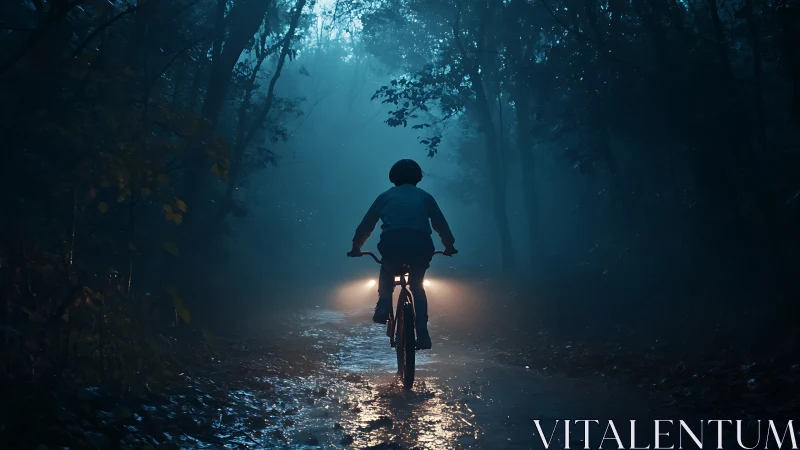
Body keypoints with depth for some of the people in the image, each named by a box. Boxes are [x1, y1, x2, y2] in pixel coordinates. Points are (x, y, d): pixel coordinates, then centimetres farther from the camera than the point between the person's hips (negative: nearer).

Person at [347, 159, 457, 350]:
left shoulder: (385, 196, 22)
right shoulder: (425, 197, 23)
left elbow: (365, 226, 24)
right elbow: (441, 225, 27)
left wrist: (356, 247, 37)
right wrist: (449, 247, 43)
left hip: (391, 245, 0)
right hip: (421, 246, 0)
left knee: (387, 273, 33)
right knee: (417, 287, 23)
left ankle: (383, 307, 11)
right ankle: (422, 334, 11)